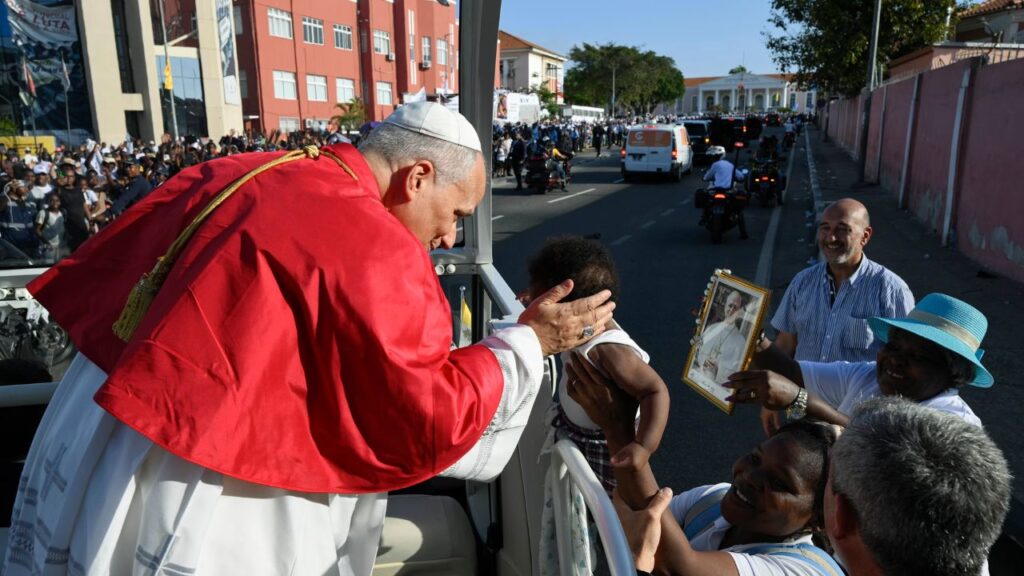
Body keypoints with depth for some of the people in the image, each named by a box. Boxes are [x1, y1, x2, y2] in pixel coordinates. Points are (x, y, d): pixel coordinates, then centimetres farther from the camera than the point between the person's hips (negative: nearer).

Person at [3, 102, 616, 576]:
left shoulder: (231, 174, 4)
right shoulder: (375, 251, -20)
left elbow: (91, 273, 14)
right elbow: (431, 422, -16)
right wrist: (528, 341, -6)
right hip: (186, 510, -8)